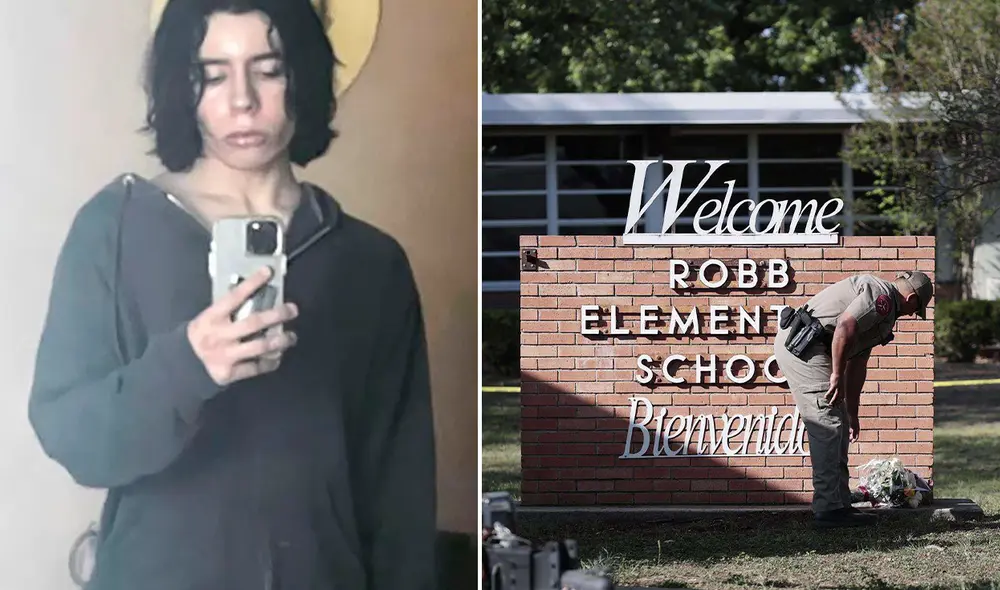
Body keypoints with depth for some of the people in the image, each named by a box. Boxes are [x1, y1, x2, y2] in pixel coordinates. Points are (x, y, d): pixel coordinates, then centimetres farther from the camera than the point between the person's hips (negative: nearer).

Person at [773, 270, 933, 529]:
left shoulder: (882, 306, 25)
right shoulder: (882, 295, -9)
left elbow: (857, 364, 29)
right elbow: (844, 327, -24)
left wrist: (852, 414, 31)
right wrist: (837, 376, -18)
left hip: (796, 346, 11)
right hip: (803, 345, -11)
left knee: (838, 425, 14)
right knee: (828, 426, -10)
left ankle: (840, 503, 18)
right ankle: (828, 508, -9)